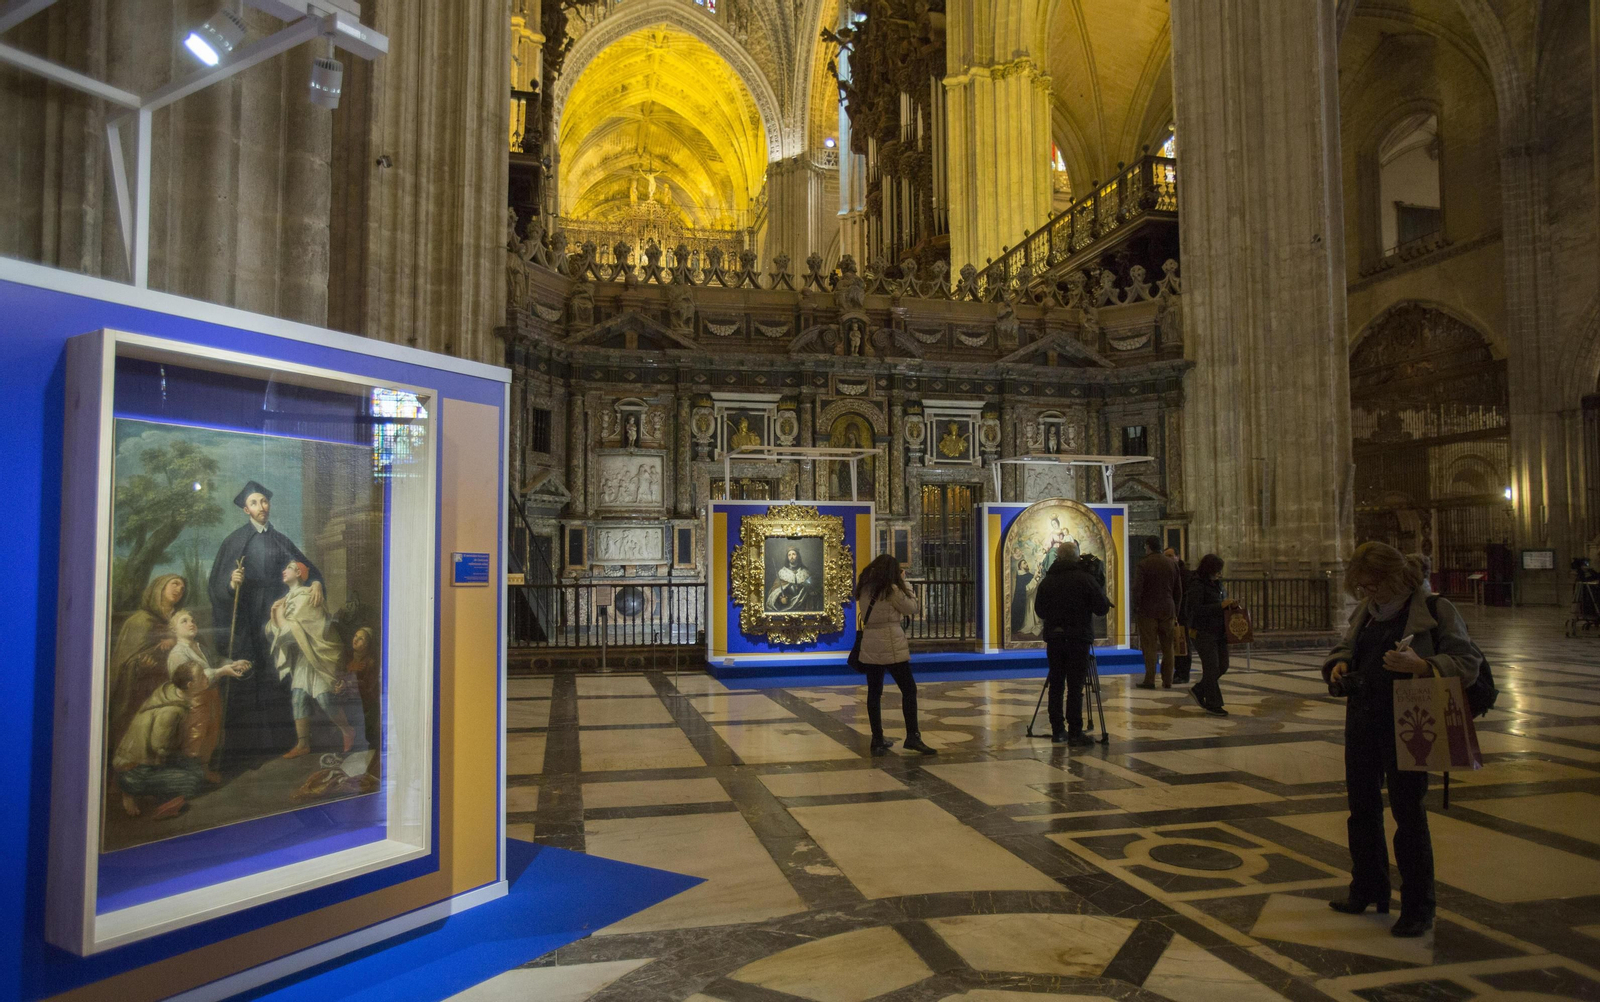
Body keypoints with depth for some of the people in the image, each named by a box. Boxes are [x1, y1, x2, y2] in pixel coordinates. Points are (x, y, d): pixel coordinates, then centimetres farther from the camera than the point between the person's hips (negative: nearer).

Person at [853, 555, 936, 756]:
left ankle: (878, 740, 11)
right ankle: (912, 737, 2)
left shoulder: (864, 589, 8)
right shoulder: (891, 589, -10)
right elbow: (913, 608, -1)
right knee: (909, 689, 4)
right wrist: (904, 582, 4)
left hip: (869, 646, 6)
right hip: (891, 646, -6)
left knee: (874, 692, 8)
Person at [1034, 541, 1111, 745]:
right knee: (1075, 686, -4)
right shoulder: (1085, 578, -7)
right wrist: (1100, 587, 9)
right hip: (1078, 638, -3)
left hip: (1054, 638, 4)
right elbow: (1102, 609, -6)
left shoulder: (1047, 580, 5)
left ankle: (1057, 730, 13)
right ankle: (1075, 733, -5)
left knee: (1056, 684, 10)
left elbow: (1039, 610, 10)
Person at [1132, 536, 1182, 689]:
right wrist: (1175, 612, 15)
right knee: (1167, 647, 8)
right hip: (1167, 611, 4)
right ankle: (1167, 681, 10)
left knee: (1149, 647, -1)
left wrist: (1136, 610, -4)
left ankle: (1149, 680, -2)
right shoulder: (1172, 564, 8)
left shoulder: (1141, 565, -6)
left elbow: (1137, 590, -11)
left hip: (1147, 611, -4)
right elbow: (1178, 591, 10)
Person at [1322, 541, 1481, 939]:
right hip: (1362, 721, 7)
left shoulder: (1435, 610, -8)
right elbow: (1344, 648, 22)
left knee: (1409, 815, 0)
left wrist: (1421, 665, -29)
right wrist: (1338, 665, -1)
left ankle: (1418, 908, 14)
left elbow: (1468, 663, -13)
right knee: (1362, 808, 16)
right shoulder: (1365, 612, 11)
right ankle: (1368, 890, 32)